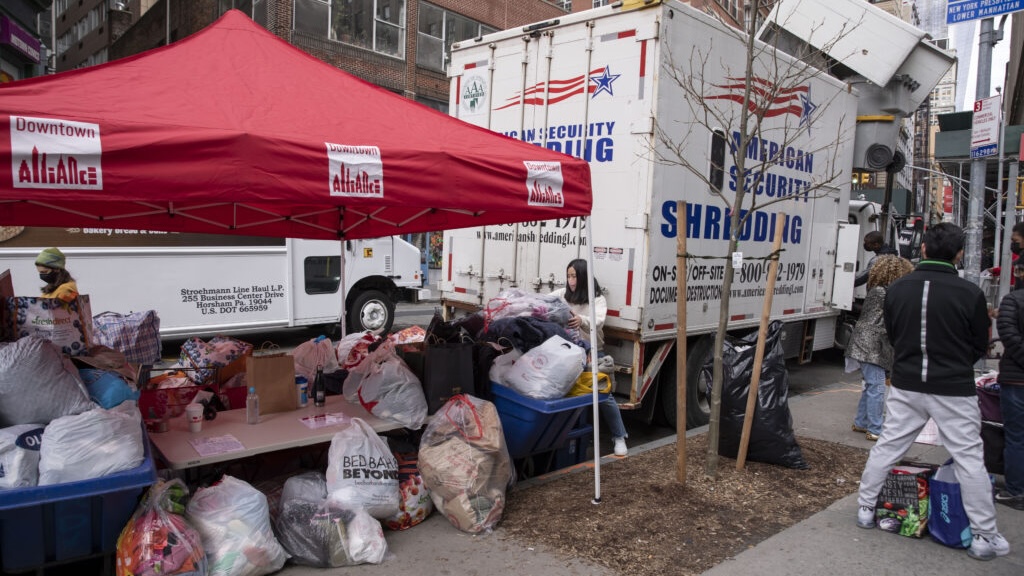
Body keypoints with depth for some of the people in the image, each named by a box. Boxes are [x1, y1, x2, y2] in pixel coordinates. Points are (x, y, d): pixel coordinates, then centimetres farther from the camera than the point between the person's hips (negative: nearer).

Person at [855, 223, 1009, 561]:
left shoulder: (897, 288, -4)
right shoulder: (969, 293, -12)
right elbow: (980, 346, 1)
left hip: (906, 386, 3)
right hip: (954, 390, -3)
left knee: (886, 448, 13)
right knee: (969, 460, 7)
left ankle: (865, 509, 23)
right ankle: (984, 537, 16)